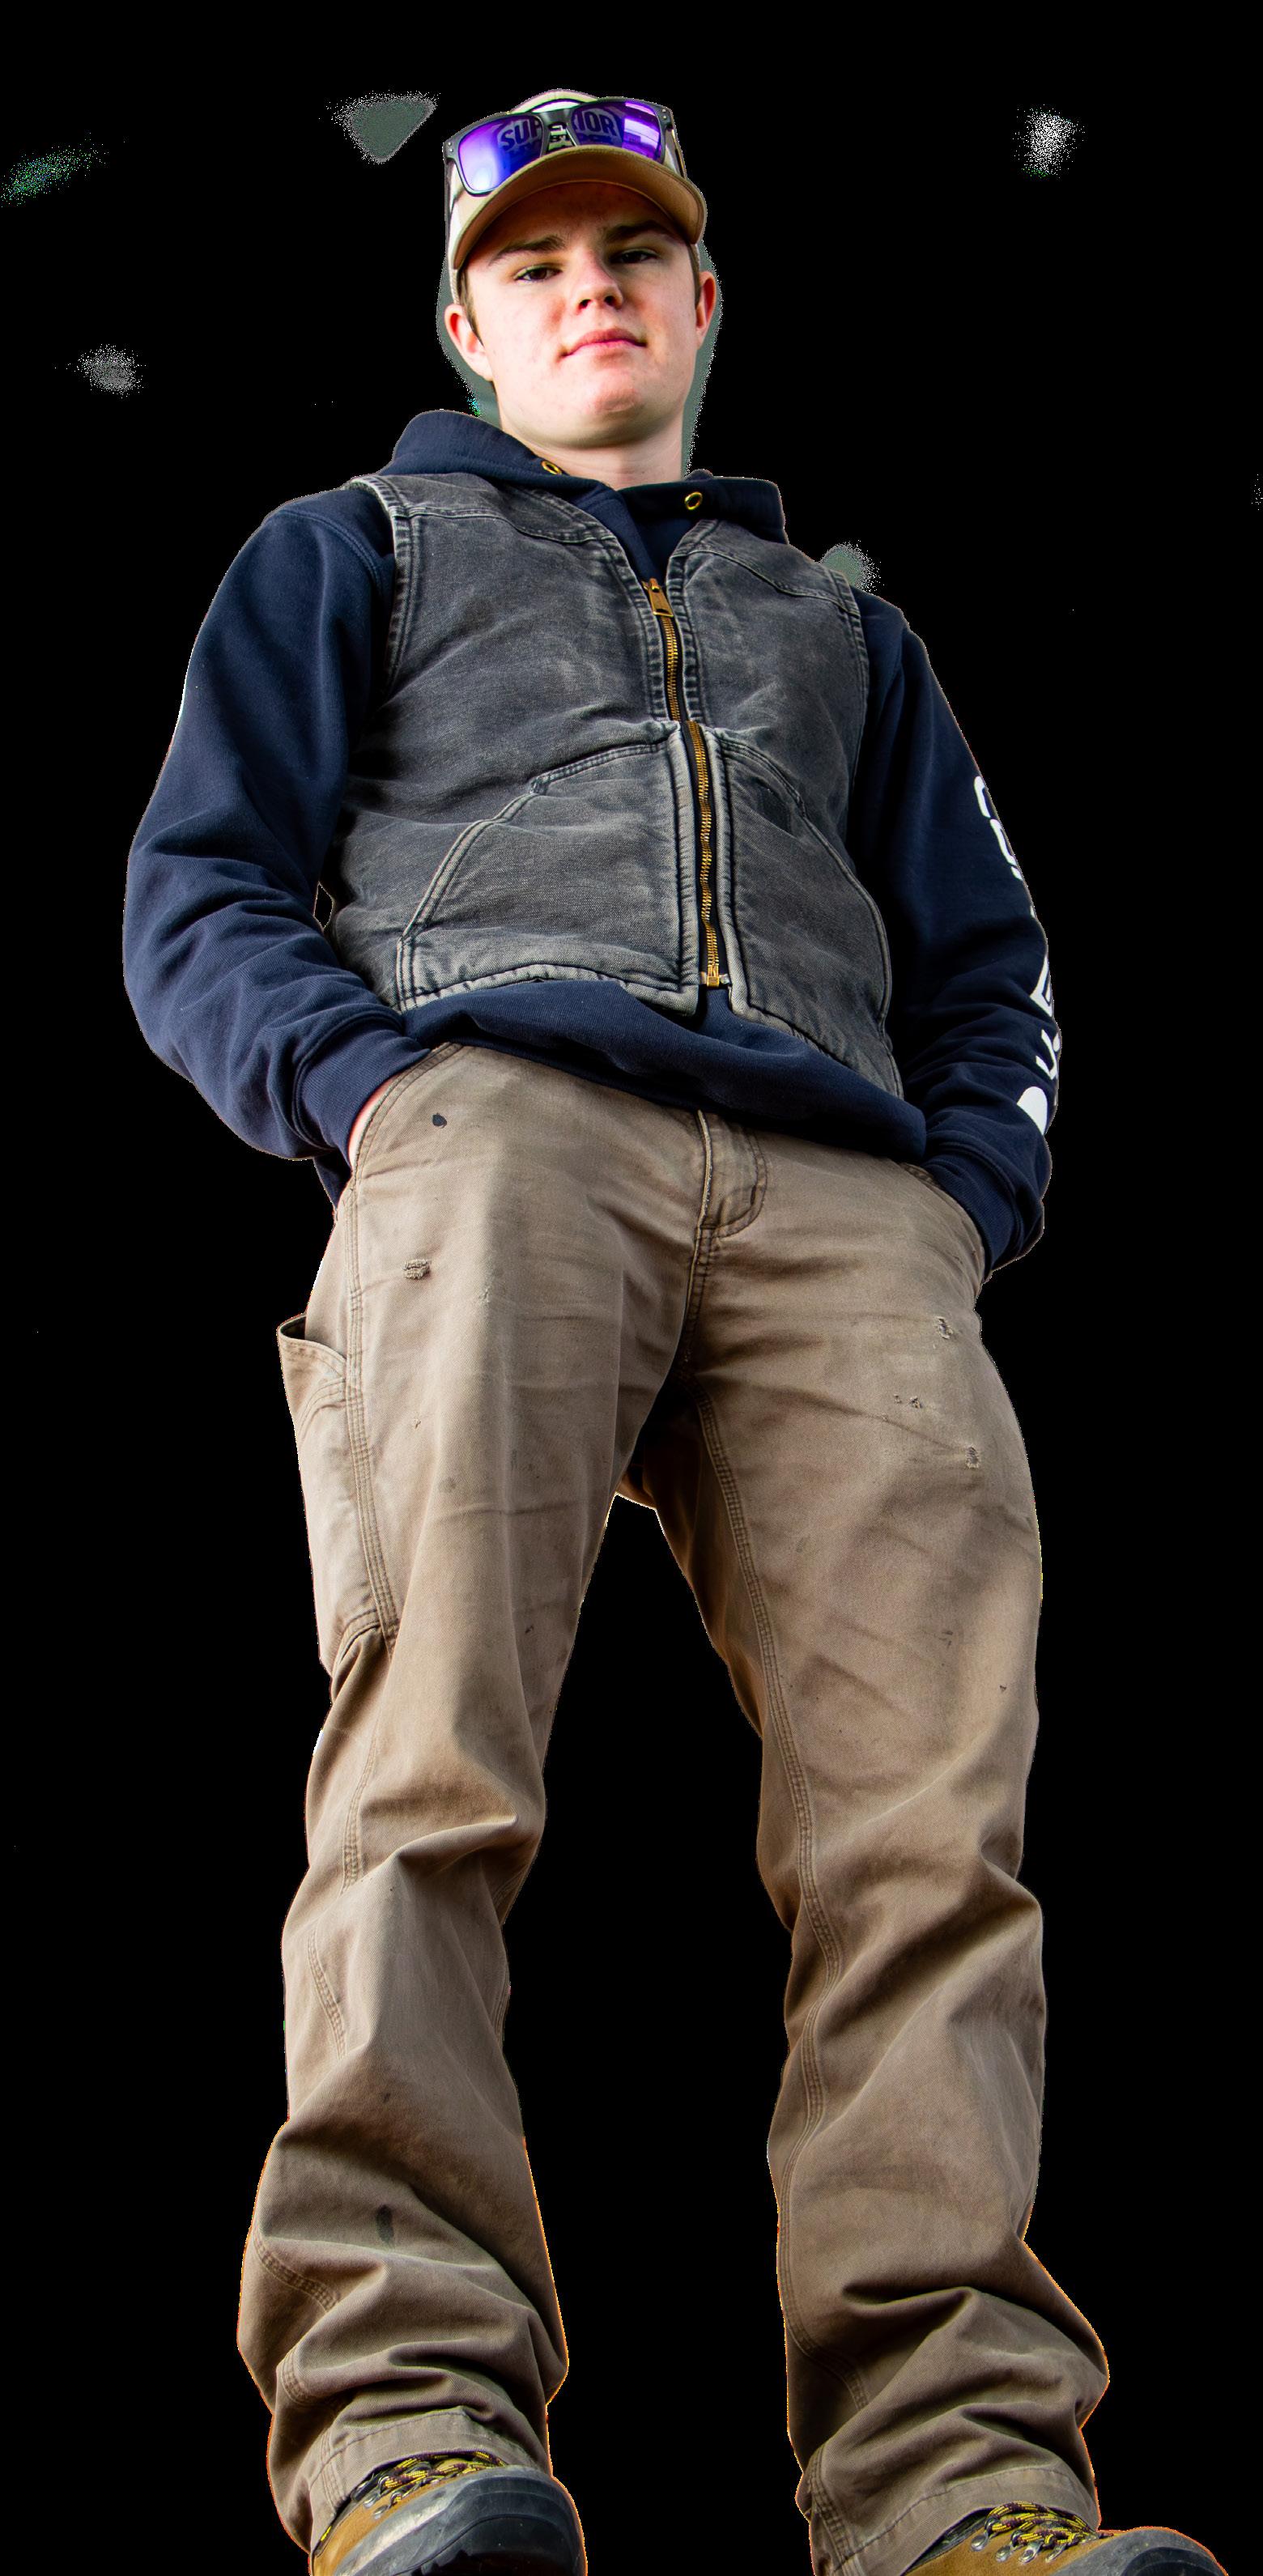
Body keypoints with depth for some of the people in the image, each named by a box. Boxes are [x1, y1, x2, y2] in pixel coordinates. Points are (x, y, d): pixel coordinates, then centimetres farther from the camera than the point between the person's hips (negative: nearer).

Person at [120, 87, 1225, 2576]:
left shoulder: (841, 629, 39)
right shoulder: (355, 550, 31)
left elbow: (988, 967, 30)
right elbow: (198, 896, 17)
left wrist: (969, 1197, 8)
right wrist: (374, 1089, -4)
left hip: (845, 1185, 2)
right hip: (499, 1114, -2)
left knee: (925, 1810, -20)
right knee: (436, 1757, -25)